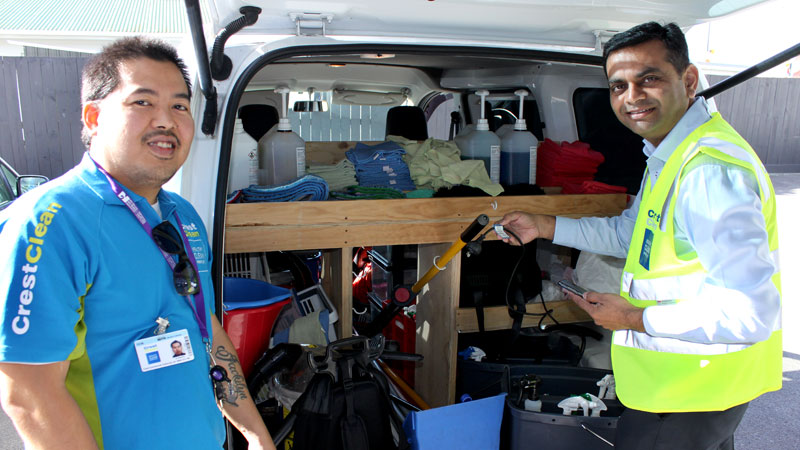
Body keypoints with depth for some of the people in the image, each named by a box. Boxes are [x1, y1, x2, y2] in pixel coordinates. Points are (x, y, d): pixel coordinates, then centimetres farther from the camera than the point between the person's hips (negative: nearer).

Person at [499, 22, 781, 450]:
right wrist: (545, 226, 12)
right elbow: (631, 232, 18)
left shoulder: (710, 172, -30)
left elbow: (749, 313, -33)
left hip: (687, 390, -10)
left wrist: (636, 319, -22)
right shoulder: (671, 154, 5)